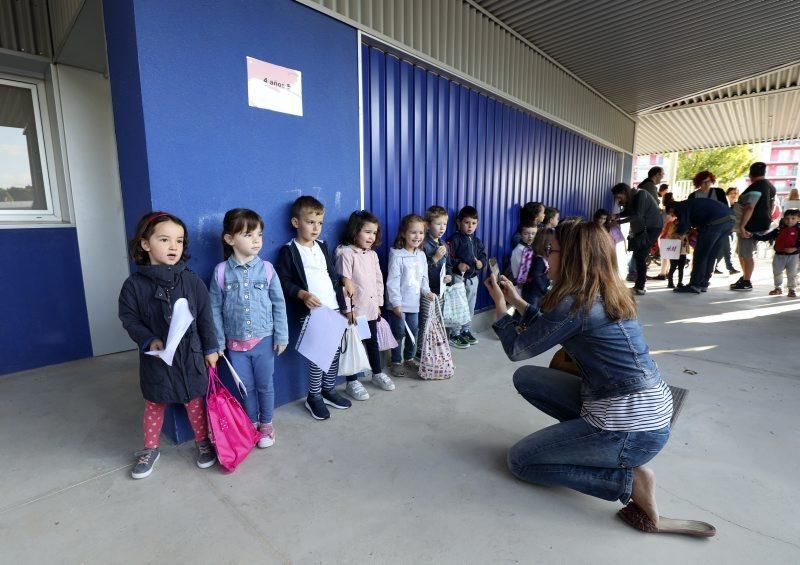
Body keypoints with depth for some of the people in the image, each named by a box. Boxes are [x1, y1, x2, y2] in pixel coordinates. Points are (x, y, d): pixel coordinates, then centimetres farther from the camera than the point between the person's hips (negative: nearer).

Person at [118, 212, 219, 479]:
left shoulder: (192, 281, -9)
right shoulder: (134, 284, -10)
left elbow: (205, 317, -3)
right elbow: (129, 318, -4)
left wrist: (211, 348, -1)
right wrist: (148, 340, -19)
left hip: (190, 355, 0)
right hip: (155, 357, 0)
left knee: (195, 402, 14)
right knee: (154, 405, 18)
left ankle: (203, 442, 35)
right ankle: (150, 449, 39)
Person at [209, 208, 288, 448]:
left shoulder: (266, 268, -8)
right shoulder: (221, 271, -7)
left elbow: (279, 304, -3)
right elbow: (215, 308, -1)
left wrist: (281, 336, -3)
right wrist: (218, 342, 1)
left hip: (264, 339, 0)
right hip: (235, 343, 1)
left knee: (265, 385, 13)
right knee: (246, 386, 16)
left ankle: (266, 425, 33)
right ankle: (251, 423, 37)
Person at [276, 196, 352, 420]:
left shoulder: (322, 246, 14)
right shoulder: (288, 251, -6)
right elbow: (284, 282, -9)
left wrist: (344, 282, 8)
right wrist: (303, 295, -22)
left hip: (334, 308, 6)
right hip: (309, 312, -6)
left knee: (335, 351, 11)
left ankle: (329, 390, 29)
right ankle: (314, 397, 16)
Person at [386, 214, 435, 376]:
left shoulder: (421, 255, 6)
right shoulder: (397, 255, -14)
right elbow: (392, 281, -16)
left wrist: (427, 291, -3)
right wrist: (396, 303, -17)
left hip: (414, 301, 6)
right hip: (399, 304, -6)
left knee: (414, 331, 15)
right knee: (399, 332, 5)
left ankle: (409, 358, 34)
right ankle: (397, 362, 21)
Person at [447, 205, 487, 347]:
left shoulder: (477, 241, 10)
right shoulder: (454, 239, -12)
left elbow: (483, 255, 14)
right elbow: (448, 257, -19)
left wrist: (481, 262, -7)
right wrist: (458, 264, -33)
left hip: (473, 278, 7)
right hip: (459, 277, -7)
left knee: (470, 306, 15)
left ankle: (466, 331, 30)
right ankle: (454, 335, 12)